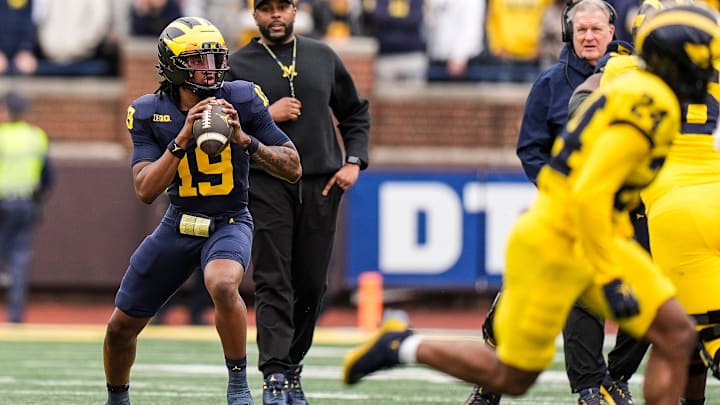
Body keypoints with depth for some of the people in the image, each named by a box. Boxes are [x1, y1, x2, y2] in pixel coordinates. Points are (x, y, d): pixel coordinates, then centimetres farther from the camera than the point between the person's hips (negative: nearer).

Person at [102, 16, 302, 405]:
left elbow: (293, 168, -11)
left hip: (229, 223, -3)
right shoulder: (149, 113, -8)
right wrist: (183, 138, -28)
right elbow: (145, 191, -18)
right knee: (120, 326, 9)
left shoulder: (241, 100, -12)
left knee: (223, 285, -37)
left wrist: (245, 140, -27)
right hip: (178, 224, 3)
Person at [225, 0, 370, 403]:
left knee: (311, 284, 5)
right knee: (273, 283, -12)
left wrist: (354, 162, 6)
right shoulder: (238, 65, 3)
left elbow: (355, 113, 20)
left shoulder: (323, 57, 12)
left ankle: (292, 367, 18)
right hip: (266, 184, -3)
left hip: (321, 185, 3)